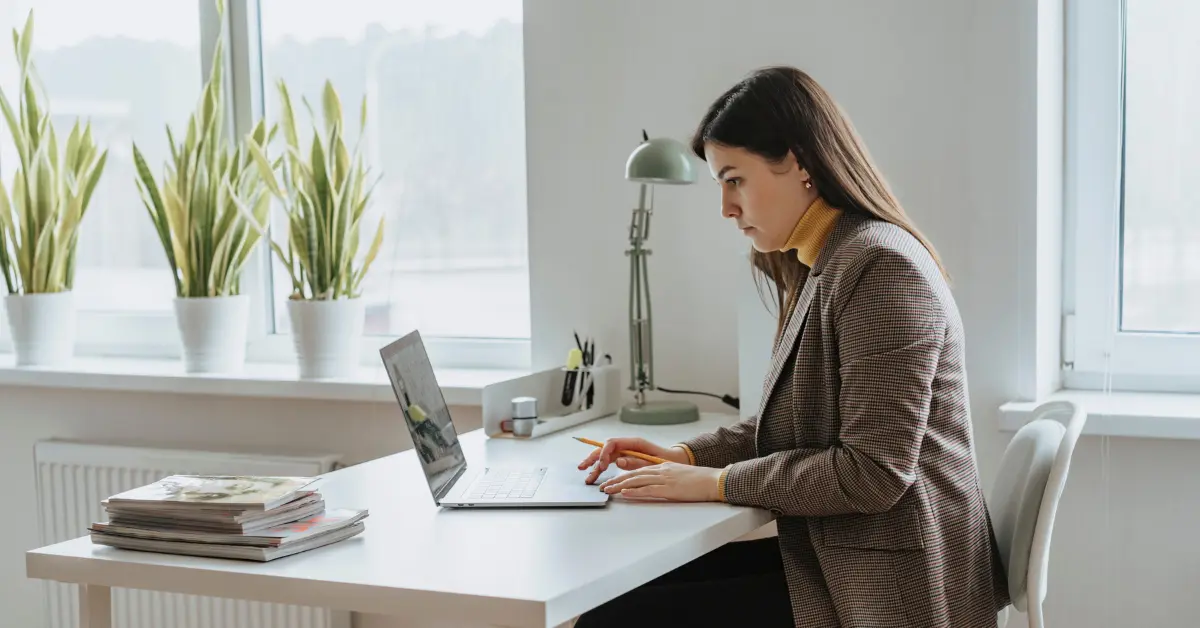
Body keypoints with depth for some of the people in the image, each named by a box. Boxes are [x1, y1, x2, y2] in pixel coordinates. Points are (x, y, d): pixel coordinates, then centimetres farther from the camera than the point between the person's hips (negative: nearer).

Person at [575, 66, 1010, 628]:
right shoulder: (822, 268, 13)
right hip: (829, 554, 9)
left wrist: (717, 483, -15)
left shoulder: (881, 266, -17)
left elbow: (873, 472, -21)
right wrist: (687, 455, 5)